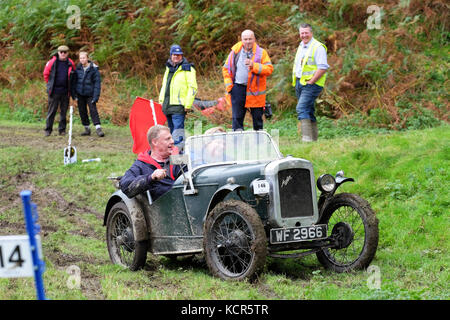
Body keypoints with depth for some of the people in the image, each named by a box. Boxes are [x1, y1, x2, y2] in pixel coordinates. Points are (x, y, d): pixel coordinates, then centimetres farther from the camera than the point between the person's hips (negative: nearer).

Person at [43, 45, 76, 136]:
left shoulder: (70, 64, 3)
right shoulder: (52, 62, -4)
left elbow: (73, 76, 16)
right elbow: (46, 74, 6)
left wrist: (70, 88, 13)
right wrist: (50, 85, 9)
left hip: (66, 91, 2)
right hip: (54, 91, -2)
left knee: (64, 111, 7)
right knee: (52, 110, -1)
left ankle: (62, 129, 15)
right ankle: (48, 129, 5)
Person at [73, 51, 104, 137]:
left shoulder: (94, 69, -7)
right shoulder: (78, 68, 4)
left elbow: (97, 83, -7)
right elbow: (75, 81, 11)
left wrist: (96, 96, -13)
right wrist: (75, 94, 3)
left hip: (90, 94, -4)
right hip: (80, 94, 4)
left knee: (93, 110, -12)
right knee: (82, 111, 7)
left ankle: (98, 128, -12)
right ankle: (87, 129, 16)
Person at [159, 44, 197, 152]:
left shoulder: (187, 69, -3)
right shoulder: (168, 68, 20)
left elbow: (192, 87, -9)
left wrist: (188, 104, -15)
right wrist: (161, 100, 21)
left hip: (179, 106, -7)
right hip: (167, 105, 7)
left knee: (178, 129, -15)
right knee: (171, 130, 12)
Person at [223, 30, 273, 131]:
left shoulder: (261, 52, 0)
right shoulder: (235, 52, 6)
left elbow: (269, 69, -9)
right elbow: (226, 68, 15)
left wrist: (253, 65, -20)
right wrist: (229, 85, 3)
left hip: (254, 90, -1)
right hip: (238, 88, 1)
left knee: (257, 117, 6)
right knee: (237, 117, 1)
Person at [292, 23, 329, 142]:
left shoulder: (318, 47, -11)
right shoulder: (301, 46, 17)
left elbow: (323, 68, -18)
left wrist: (311, 82, -18)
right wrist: (296, 81, 13)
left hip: (311, 84, -9)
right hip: (299, 83, 9)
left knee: (301, 108, -20)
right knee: (308, 111, 11)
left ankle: (307, 137, -24)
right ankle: (313, 137, 16)